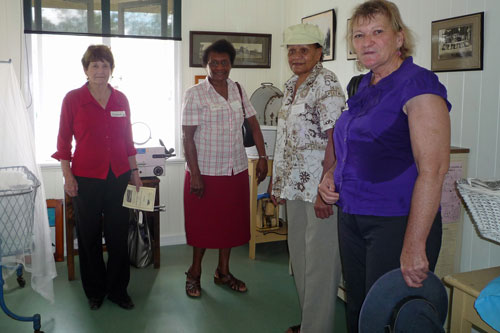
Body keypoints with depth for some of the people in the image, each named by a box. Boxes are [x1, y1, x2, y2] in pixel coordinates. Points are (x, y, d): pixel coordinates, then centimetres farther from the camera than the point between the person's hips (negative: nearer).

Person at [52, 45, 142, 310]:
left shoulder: (121, 100, 6)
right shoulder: (73, 99, -3)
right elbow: (64, 141, -1)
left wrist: (134, 173, 11)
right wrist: (68, 176, -6)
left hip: (118, 176, 3)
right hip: (86, 178, -2)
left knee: (119, 236, 8)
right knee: (89, 237, 9)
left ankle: (118, 290, 23)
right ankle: (95, 292, 26)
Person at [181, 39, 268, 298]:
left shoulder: (238, 90, 6)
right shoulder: (195, 94, -9)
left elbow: (253, 123, 10)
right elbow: (187, 136, -11)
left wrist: (262, 157, 2)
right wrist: (195, 174, -16)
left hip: (236, 170, 5)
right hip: (206, 171, -5)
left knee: (231, 221, 13)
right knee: (203, 222, 7)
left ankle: (223, 271, 30)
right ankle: (195, 272, 27)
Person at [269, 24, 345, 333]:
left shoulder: (327, 83, -12)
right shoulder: (292, 85, 13)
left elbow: (333, 138, -18)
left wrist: (325, 190, -22)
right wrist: (277, 182, 16)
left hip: (319, 185, -9)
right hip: (295, 184, 9)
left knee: (319, 258, 1)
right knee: (298, 252, 17)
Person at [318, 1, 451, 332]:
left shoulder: (418, 85, -13)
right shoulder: (362, 87, 11)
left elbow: (433, 170, -21)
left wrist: (414, 247, -25)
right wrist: (331, 175, 4)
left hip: (396, 222, -7)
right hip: (352, 218, 8)